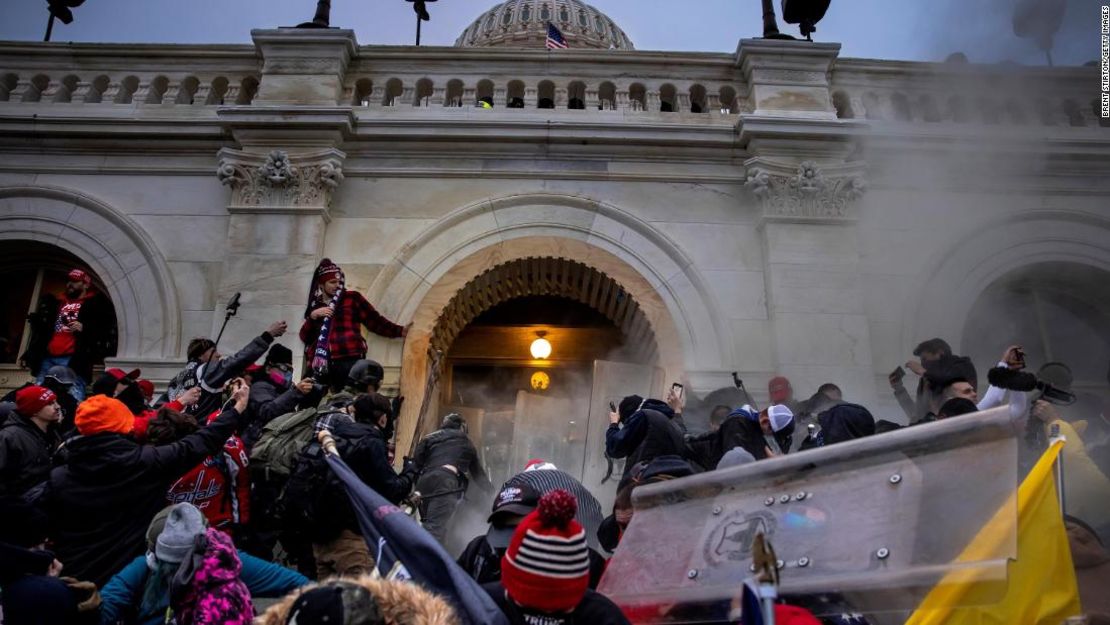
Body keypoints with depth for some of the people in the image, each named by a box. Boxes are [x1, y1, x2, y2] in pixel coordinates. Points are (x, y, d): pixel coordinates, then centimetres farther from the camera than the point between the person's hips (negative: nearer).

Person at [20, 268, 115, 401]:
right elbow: (39, 330, 26)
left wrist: (84, 328, -15)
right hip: (47, 359, 7)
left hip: (74, 360, -6)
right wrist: (29, 355, 18)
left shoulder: (96, 304, 9)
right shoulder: (54, 302, 25)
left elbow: (108, 331, -1)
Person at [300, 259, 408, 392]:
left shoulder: (352, 297, 11)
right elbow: (304, 337, 14)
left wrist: (401, 331, -4)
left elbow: (375, 321, 6)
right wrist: (313, 316, -2)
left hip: (348, 361, -4)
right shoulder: (315, 305, 21)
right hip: (320, 364, 4)